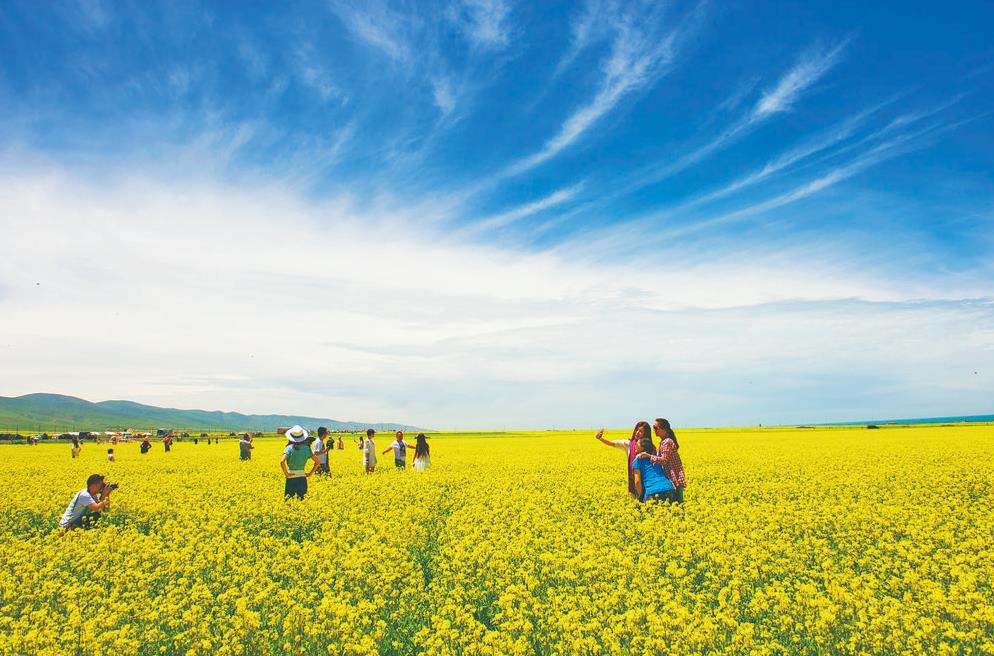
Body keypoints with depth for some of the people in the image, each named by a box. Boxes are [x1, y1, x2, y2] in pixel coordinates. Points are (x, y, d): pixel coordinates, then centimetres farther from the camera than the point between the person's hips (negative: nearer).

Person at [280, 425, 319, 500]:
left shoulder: (289, 448, -8)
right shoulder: (306, 448, 0)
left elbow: (282, 462, -24)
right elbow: (317, 462, -1)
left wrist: (286, 473, -11)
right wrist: (310, 473, 6)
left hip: (291, 477, -3)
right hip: (302, 477, 3)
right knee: (301, 498, 11)